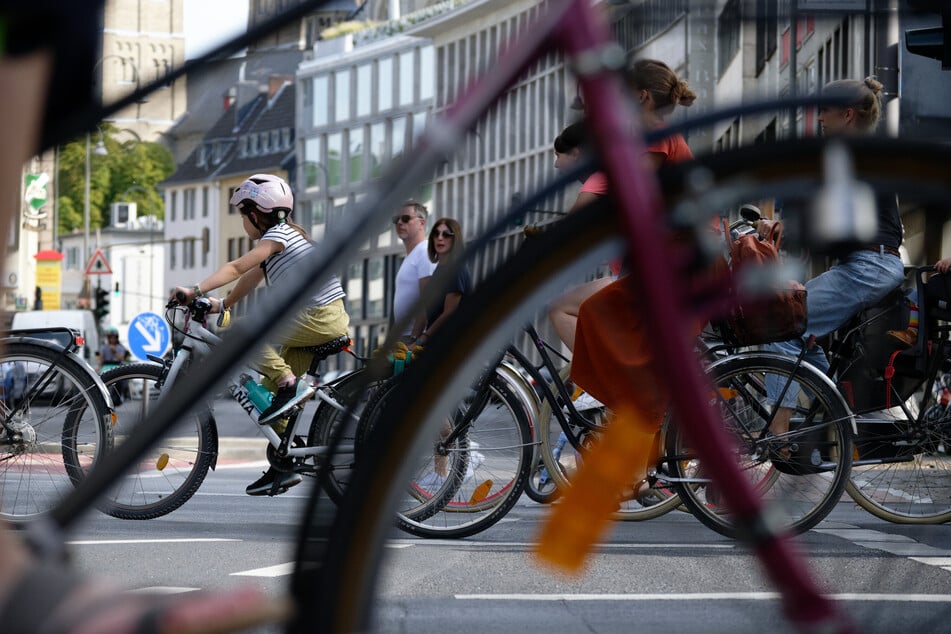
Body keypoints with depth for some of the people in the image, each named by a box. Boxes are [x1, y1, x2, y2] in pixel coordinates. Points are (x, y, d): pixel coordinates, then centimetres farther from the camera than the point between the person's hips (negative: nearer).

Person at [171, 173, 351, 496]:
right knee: (271, 386, 10)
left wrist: (195, 290, -26)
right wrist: (221, 304, 17)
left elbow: (237, 267, -20)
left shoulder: (278, 234, -10)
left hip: (320, 319, -10)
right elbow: (250, 278, 22)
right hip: (321, 321, 10)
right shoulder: (280, 236, 19)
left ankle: (290, 384, -20)